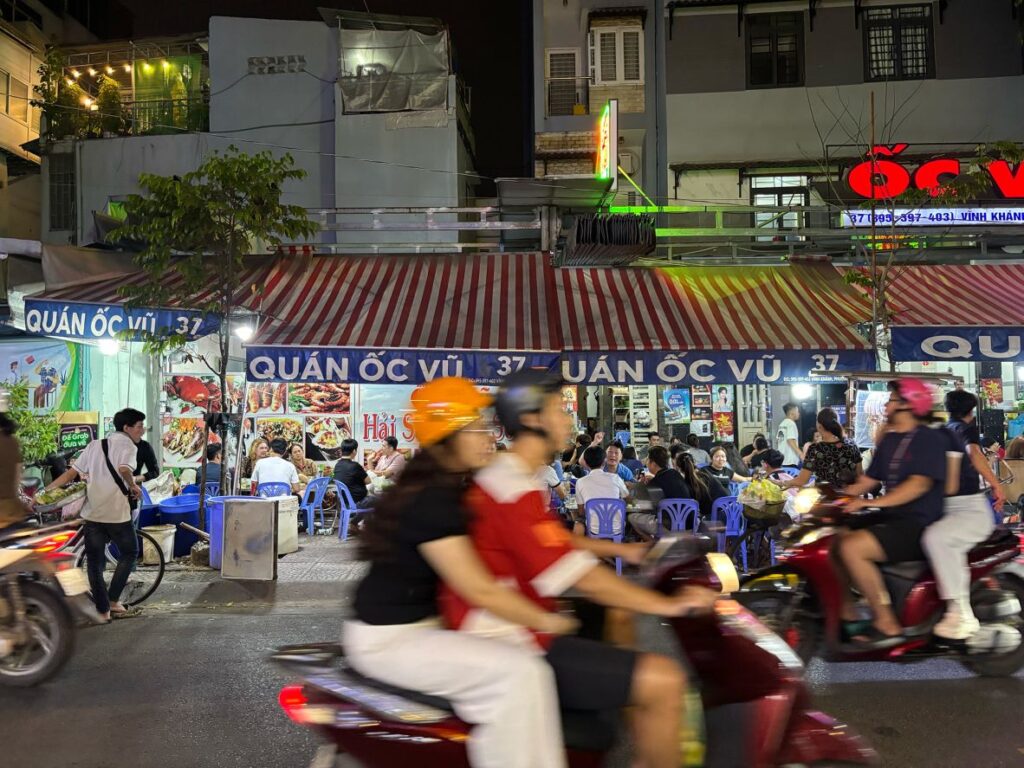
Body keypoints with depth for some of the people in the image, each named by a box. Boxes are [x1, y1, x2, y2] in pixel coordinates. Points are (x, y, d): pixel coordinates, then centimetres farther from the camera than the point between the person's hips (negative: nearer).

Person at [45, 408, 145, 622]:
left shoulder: (94, 445, 14)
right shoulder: (128, 445, -4)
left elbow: (71, 473, 8)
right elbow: (124, 469, -26)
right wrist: (134, 487, -10)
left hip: (92, 512, 5)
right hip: (117, 512, -5)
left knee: (94, 562, 11)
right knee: (129, 553, 16)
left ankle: (102, 610, 11)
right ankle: (113, 601, 13)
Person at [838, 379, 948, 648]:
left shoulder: (930, 439, -10)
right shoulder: (889, 439, 16)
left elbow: (919, 484, -23)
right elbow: (869, 480, 17)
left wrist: (871, 503, -30)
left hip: (919, 524, -9)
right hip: (891, 518, 9)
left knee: (852, 547, -28)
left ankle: (887, 624, -17)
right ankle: (848, 615, 4)